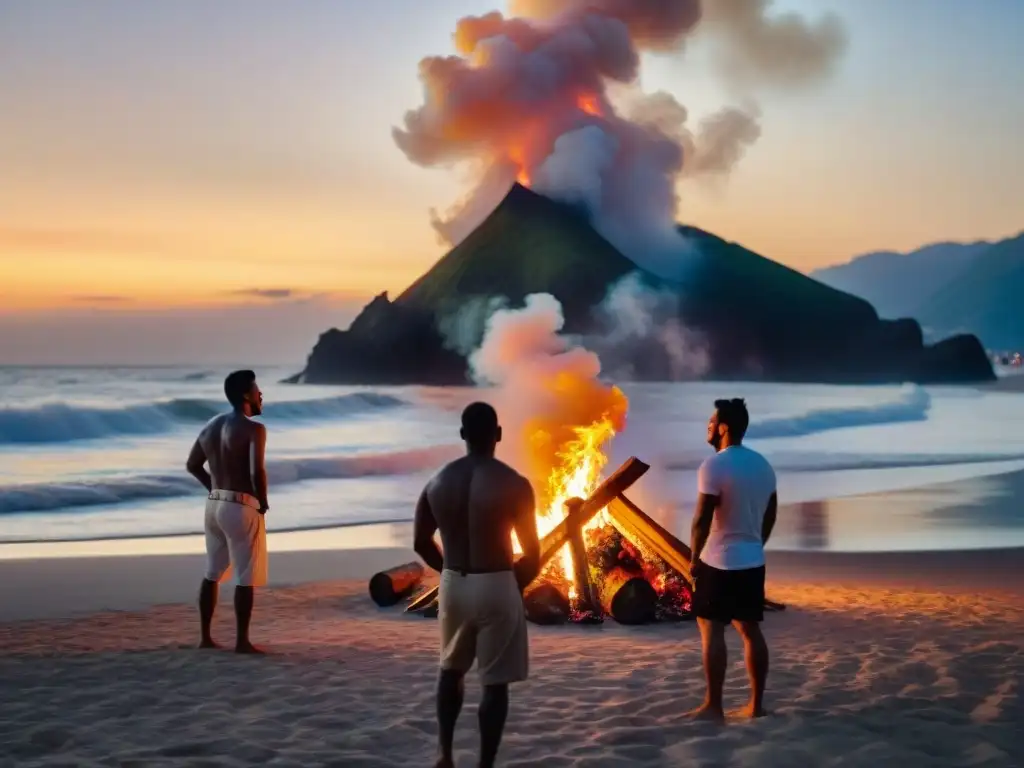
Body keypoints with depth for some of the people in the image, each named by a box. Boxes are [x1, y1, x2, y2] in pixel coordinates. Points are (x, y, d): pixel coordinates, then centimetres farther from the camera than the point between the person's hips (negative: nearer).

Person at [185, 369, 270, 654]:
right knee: (246, 578, 0)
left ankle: (205, 636, 20)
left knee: (213, 573, 16)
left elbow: (192, 465, 17)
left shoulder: (211, 426, 10)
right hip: (242, 507, -8)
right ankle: (242, 641, 3)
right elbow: (257, 471, -25)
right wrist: (263, 502, -9)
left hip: (214, 505, 8)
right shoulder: (253, 429, -15)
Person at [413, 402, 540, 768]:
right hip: (497, 587, -4)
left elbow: (421, 542, 7)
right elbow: (533, 553, -8)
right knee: (495, 681, 5)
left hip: (453, 585, 4)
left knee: (451, 668, 24)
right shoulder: (514, 484, -12)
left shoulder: (438, 482, 0)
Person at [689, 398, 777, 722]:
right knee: (750, 629, 10)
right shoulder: (763, 465, 9)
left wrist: (694, 558, -6)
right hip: (753, 561, 7)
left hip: (719, 561, -7)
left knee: (711, 629, -2)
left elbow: (702, 519, -16)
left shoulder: (714, 465, -15)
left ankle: (713, 706, -2)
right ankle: (756, 704, 13)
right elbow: (770, 515, 15)